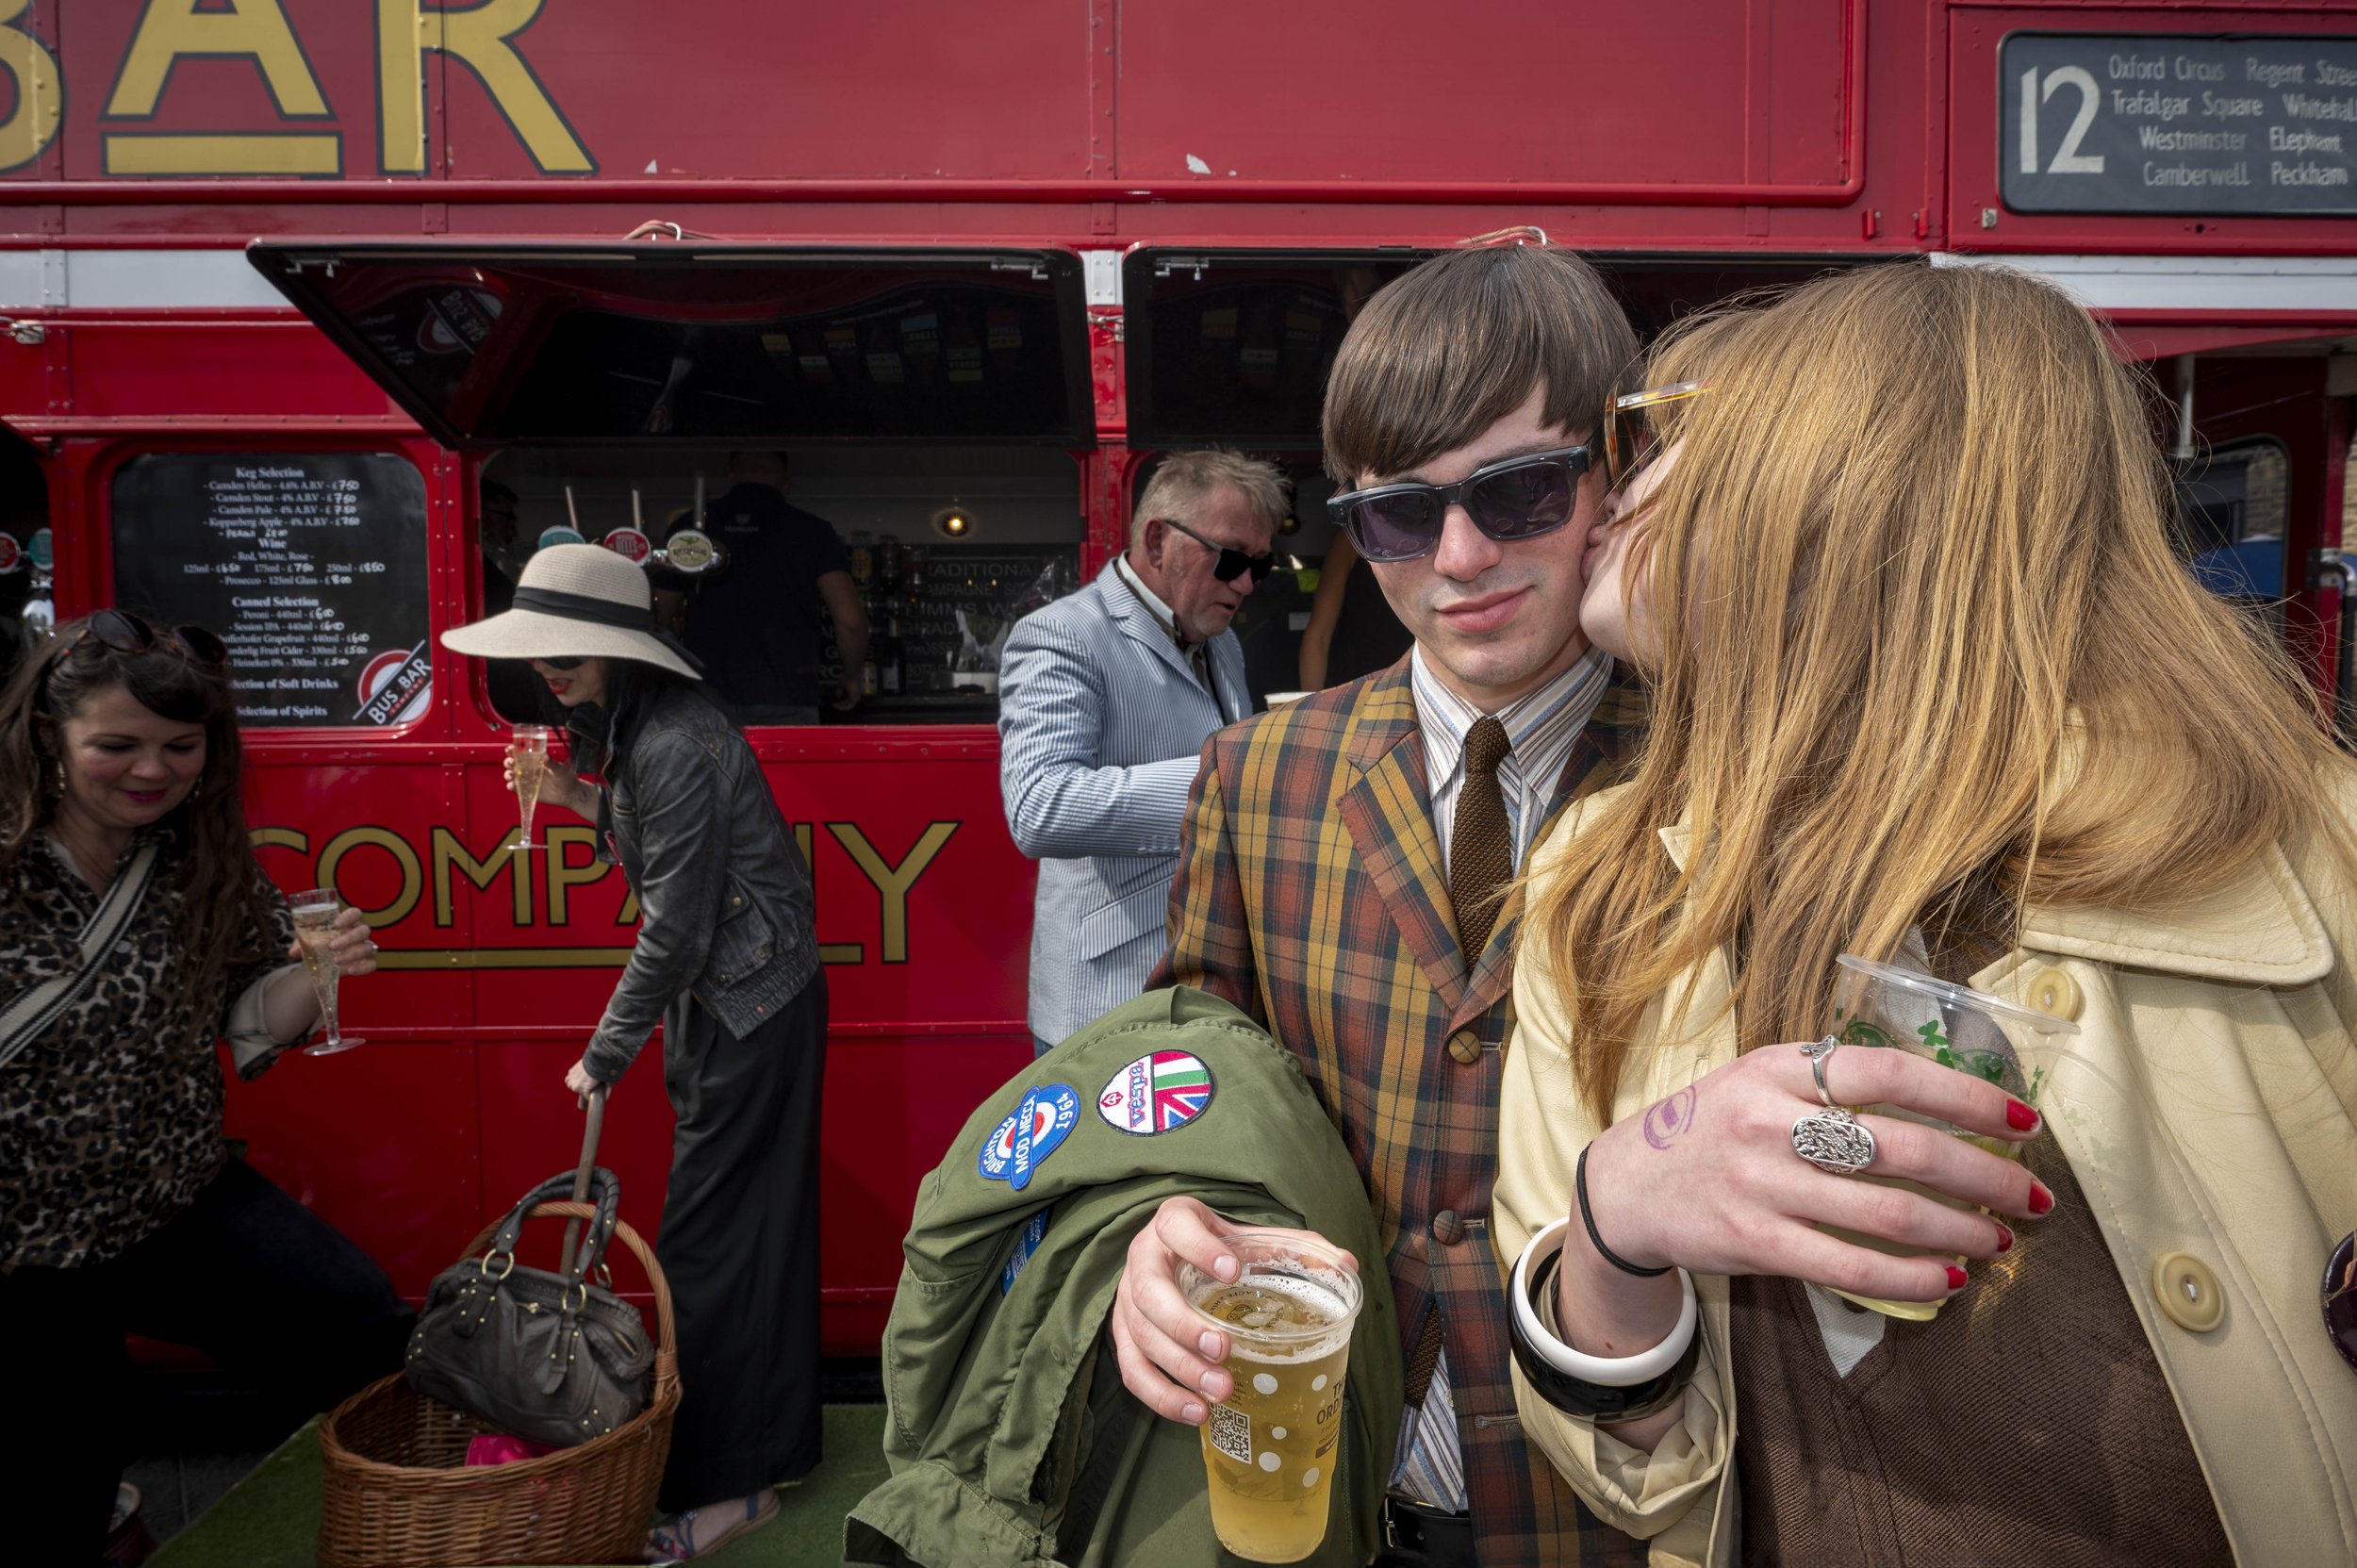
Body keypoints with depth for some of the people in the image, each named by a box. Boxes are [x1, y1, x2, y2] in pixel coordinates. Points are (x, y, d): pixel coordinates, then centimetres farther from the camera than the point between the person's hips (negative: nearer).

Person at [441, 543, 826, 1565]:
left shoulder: (676, 744, -22)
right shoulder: (635, 725, 9)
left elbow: (679, 925, -20)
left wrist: (606, 1056, -11)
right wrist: (578, 799, 4)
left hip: (751, 1009, -10)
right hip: (739, 1005, 10)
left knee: (712, 1239, -3)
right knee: (755, 1222, 17)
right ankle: (776, 1441, 32)